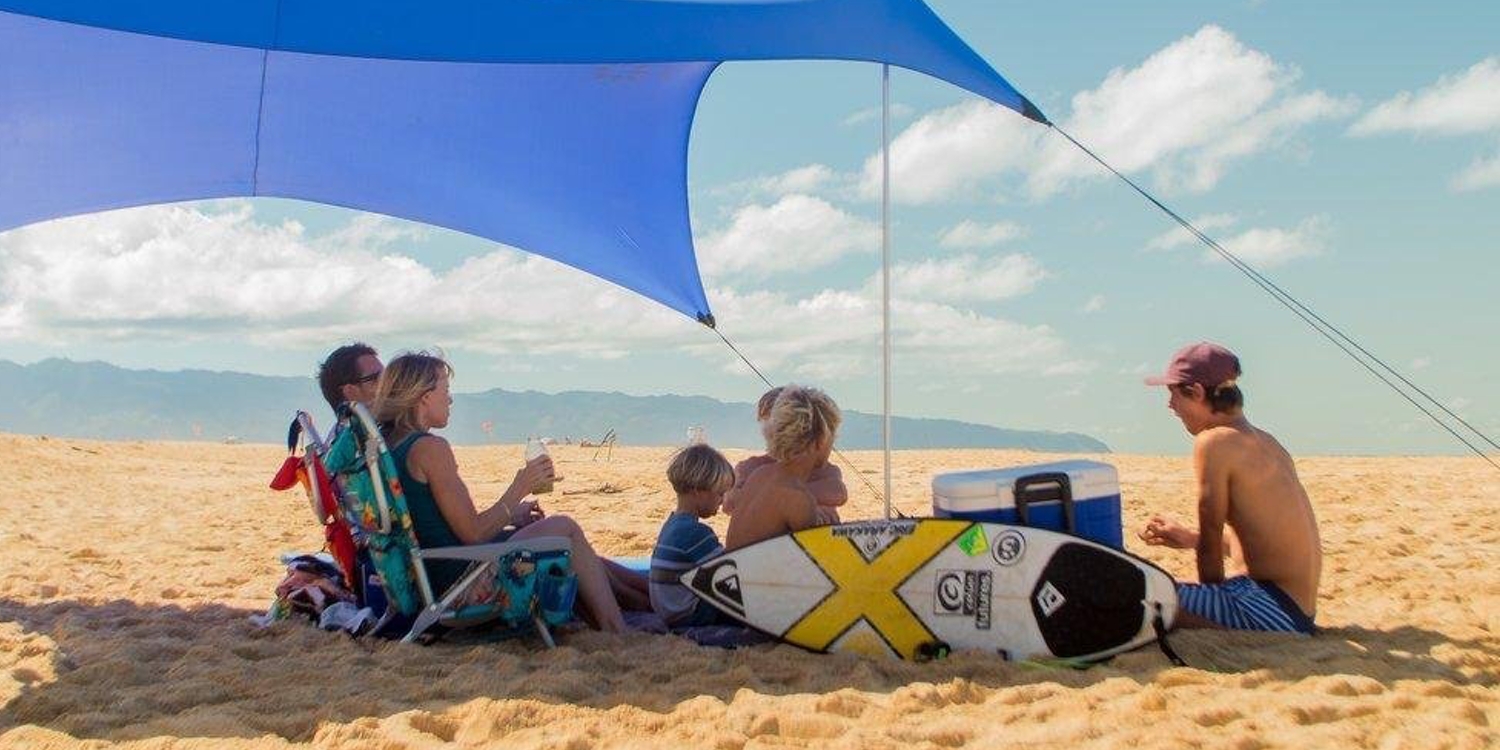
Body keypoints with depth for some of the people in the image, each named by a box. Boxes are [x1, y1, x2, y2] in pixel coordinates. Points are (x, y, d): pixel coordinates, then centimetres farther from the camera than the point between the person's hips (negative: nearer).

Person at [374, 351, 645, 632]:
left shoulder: (386, 445, 11)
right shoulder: (430, 448, -18)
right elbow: (473, 533, -18)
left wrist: (513, 514, 14)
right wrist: (520, 488, -8)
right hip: (459, 578, -10)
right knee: (564, 528, 2)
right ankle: (619, 637, 6)